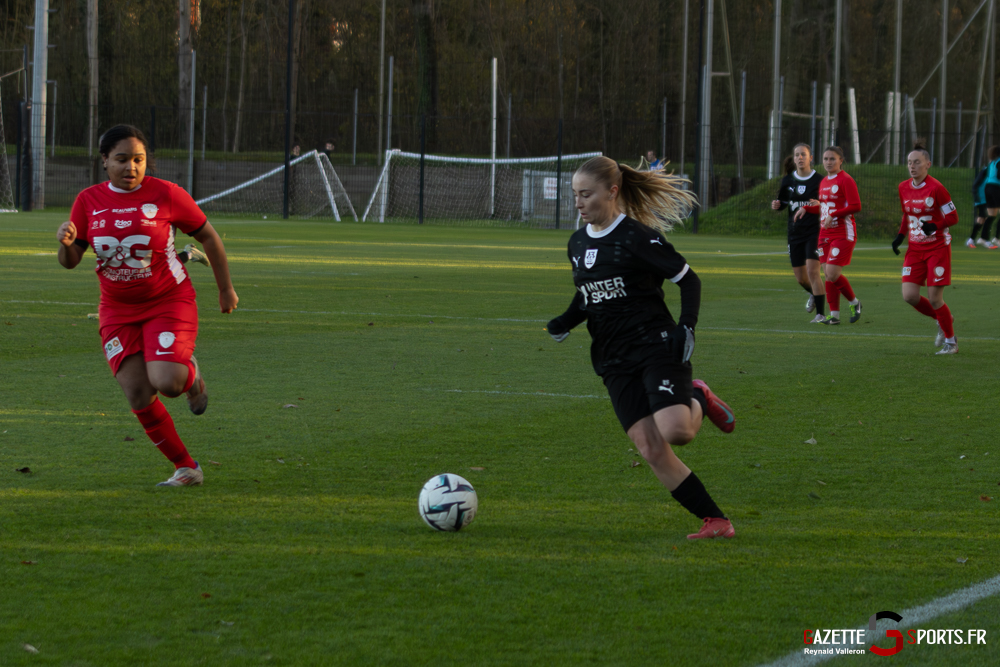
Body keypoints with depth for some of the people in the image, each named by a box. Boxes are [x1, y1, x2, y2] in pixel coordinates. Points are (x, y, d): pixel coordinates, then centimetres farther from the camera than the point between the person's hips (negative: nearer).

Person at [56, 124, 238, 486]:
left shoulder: (165, 194, -10)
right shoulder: (89, 201, -1)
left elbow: (208, 237, 1)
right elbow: (70, 261, 0)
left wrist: (226, 289, 7)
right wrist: (65, 242, -23)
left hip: (169, 302, -3)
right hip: (118, 310, 3)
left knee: (165, 383, -24)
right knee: (138, 396, -6)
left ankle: (190, 374, 15)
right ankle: (186, 467, 10)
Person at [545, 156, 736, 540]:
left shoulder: (637, 237, -9)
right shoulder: (578, 244, 12)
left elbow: (688, 280, -5)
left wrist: (687, 326, -18)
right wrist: (567, 321, 7)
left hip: (656, 347, -6)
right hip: (614, 361, 6)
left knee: (675, 432, -27)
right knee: (652, 450, -8)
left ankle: (699, 401, 9)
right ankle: (715, 521, 1)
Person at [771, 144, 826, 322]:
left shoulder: (819, 180, -6)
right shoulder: (788, 181, 5)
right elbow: (782, 202, 16)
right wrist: (776, 205, -7)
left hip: (814, 232, -4)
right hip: (795, 233, 4)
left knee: (812, 272, -18)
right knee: (801, 278, 11)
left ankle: (821, 314, -12)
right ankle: (814, 294, 45)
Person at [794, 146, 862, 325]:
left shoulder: (845, 180, -9)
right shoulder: (824, 182, 15)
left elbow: (855, 206, -16)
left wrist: (833, 215, -21)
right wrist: (806, 208, 12)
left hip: (843, 234, -8)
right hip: (825, 234, 8)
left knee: (832, 273, -13)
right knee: (827, 275, 2)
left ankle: (854, 302, 9)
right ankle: (834, 315, 8)